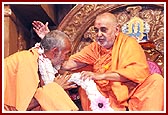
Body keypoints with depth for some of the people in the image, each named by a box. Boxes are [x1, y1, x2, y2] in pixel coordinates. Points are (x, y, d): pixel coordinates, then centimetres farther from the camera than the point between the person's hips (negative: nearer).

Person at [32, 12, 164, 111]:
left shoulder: (128, 43, -4)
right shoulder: (95, 48, 9)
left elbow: (139, 71, -21)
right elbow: (67, 64, 2)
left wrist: (101, 75, -25)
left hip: (133, 95, -3)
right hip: (110, 100, 4)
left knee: (155, 80, -26)